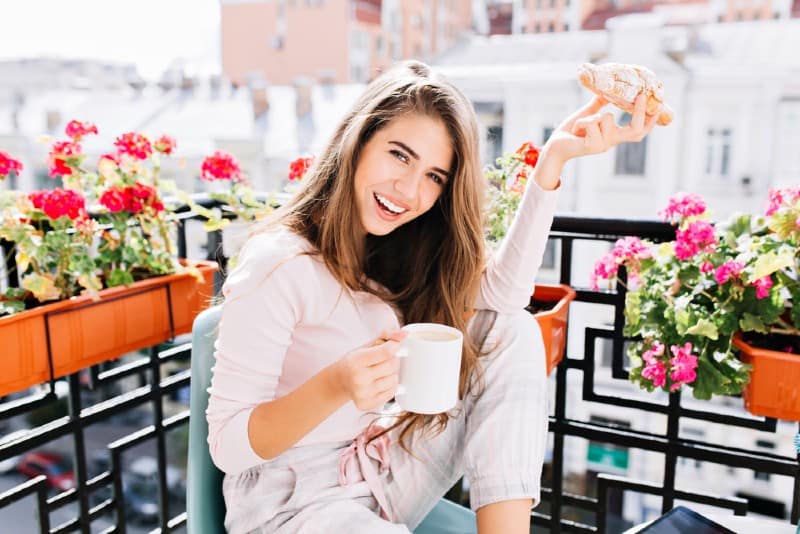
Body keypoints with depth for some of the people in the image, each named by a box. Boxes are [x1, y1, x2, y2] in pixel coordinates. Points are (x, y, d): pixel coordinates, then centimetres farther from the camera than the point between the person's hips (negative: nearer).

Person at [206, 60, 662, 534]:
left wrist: (554, 157, -19)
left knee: (514, 332, -7)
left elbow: (504, 291, -14)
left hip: (381, 470, 7)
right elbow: (227, 446, -19)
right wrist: (334, 386, -36)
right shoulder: (278, 264, -20)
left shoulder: (392, 251, 0)